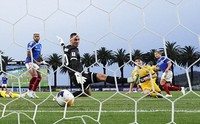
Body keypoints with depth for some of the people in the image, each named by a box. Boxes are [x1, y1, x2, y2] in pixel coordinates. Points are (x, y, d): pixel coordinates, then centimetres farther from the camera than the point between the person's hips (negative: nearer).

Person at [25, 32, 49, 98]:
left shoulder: (39, 45, 13)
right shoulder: (31, 44, -12)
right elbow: (29, 55, -18)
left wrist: (44, 62, 15)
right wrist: (36, 62, -22)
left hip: (35, 63, 9)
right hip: (29, 62, -9)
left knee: (39, 77, 6)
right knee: (34, 76, -22)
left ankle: (33, 92, 14)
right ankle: (29, 91, -9)